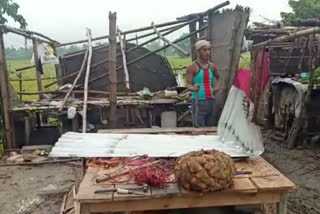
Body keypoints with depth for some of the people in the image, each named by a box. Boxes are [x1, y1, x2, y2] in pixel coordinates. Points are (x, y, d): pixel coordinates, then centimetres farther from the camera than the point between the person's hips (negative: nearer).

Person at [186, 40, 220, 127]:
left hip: (211, 101, 6)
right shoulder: (193, 67, -7)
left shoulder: (212, 66, 11)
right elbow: (188, 84, -12)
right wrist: (194, 88, -33)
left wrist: (216, 87, 15)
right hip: (199, 102, -6)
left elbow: (217, 77, 31)